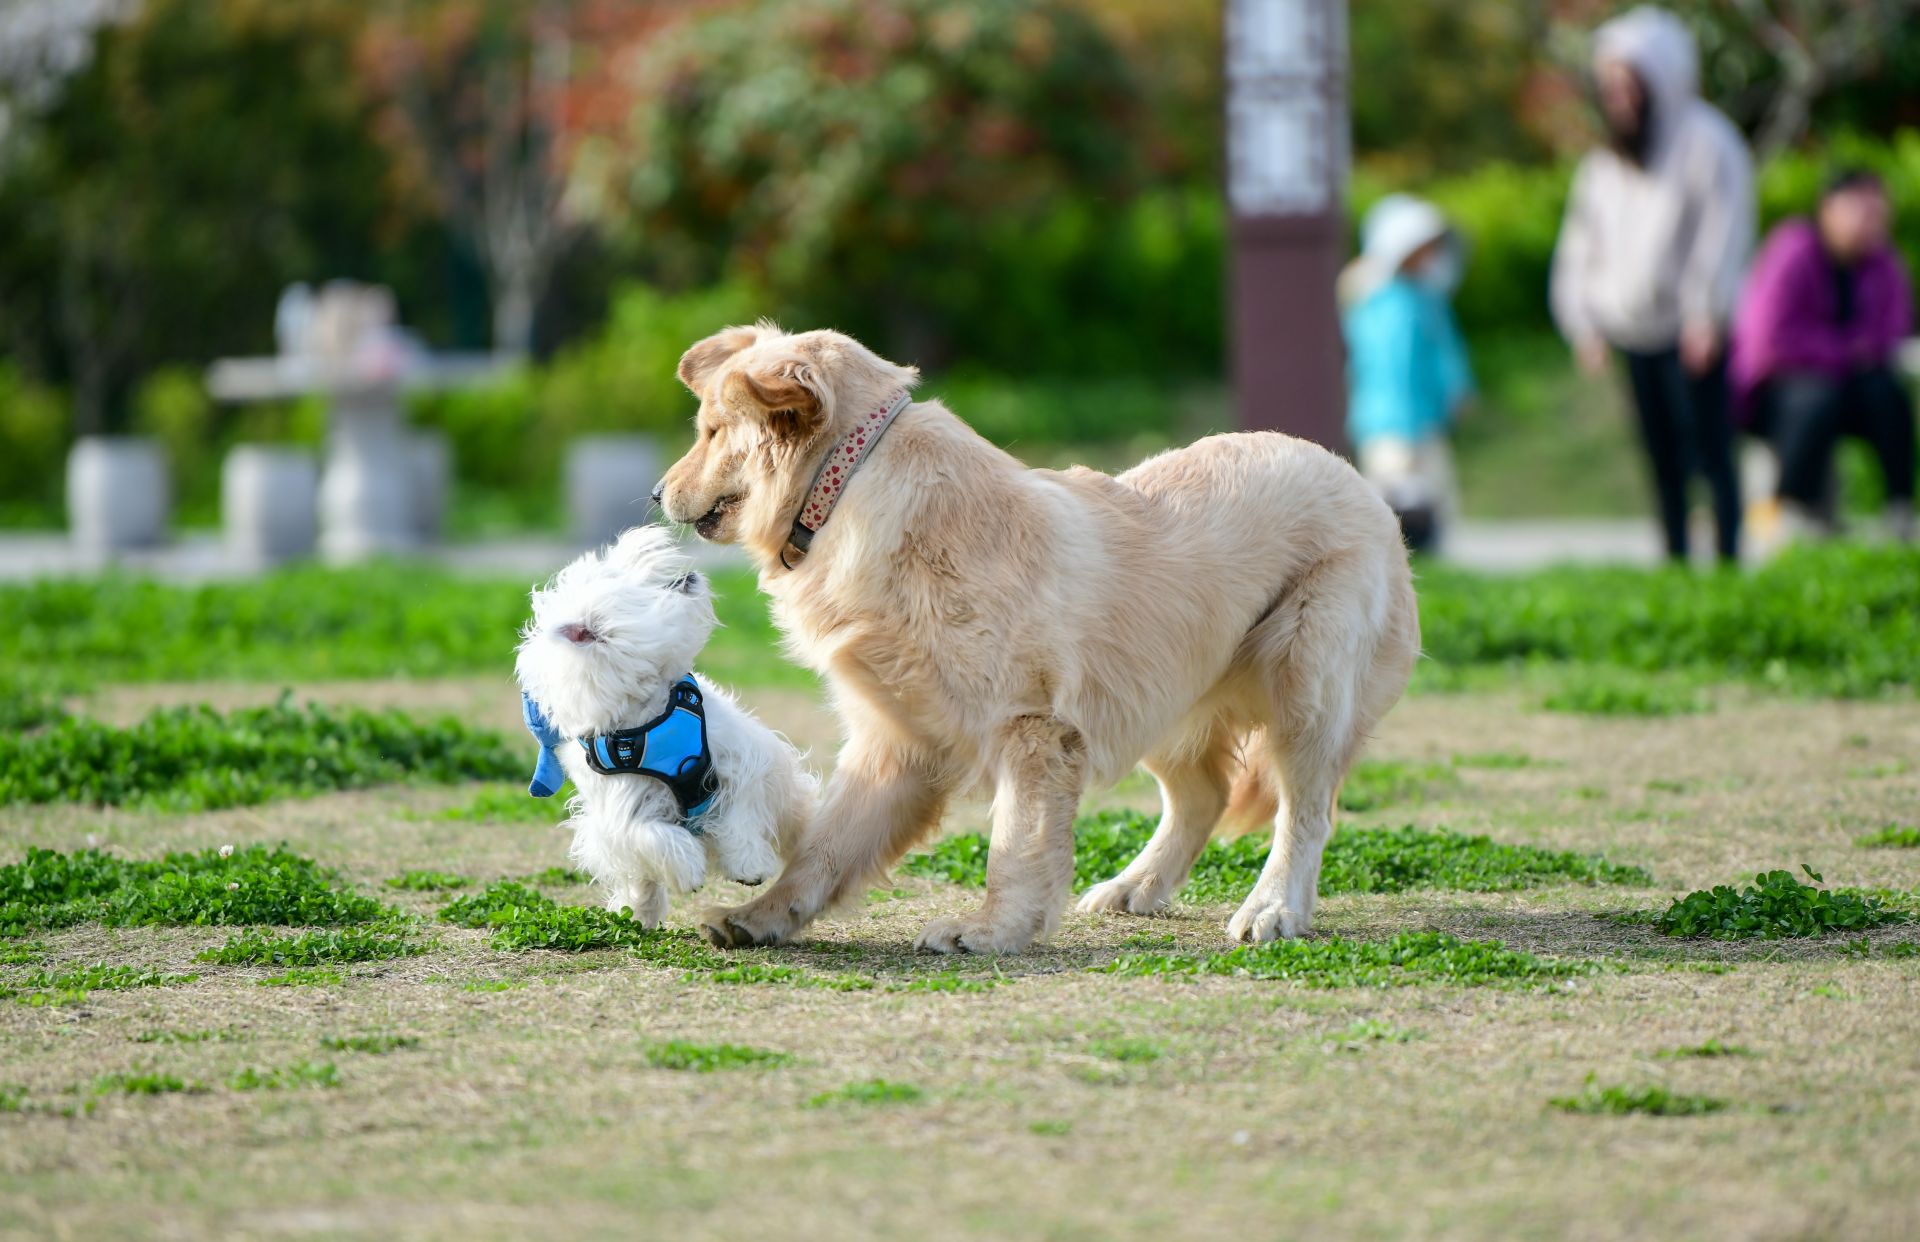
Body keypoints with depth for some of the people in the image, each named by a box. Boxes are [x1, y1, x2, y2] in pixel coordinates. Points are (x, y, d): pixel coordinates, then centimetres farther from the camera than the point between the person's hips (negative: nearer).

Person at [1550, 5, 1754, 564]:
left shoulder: (1705, 139, -4)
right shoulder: (1606, 161, 16)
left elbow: (1726, 226, -8)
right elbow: (1583, 239, 19)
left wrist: (1706, 313, -14)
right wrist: (1583, 317, 10)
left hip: (1690, 330, -6)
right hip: (1634, 334, 6)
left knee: (1708, 449, -7)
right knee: (1661, 455, 8)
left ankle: (1729, 555, -4)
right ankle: (1674, 556, 14)